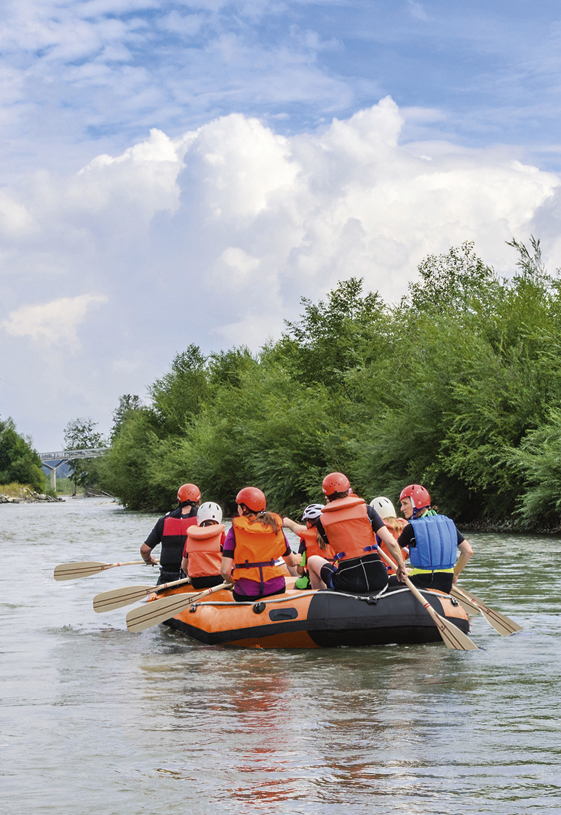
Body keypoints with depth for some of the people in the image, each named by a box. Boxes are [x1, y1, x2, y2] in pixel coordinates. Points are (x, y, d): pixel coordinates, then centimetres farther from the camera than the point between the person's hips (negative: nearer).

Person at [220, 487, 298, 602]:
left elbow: (225, 570, -9)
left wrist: (230, 580, 14)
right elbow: (291, 562, 19)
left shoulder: (235, 531, -4)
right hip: (276, 589, 3)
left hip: (246, 593, -3)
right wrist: (297, 561, 44)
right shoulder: (276, 528, 7)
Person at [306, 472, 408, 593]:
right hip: (379, 580, 2)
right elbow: (391, 543, -4)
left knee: (313, 560, 27)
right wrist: (401, 566, 9)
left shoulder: (322, 521, 3)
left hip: (348, 583, -2)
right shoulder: (367, 510, 3)